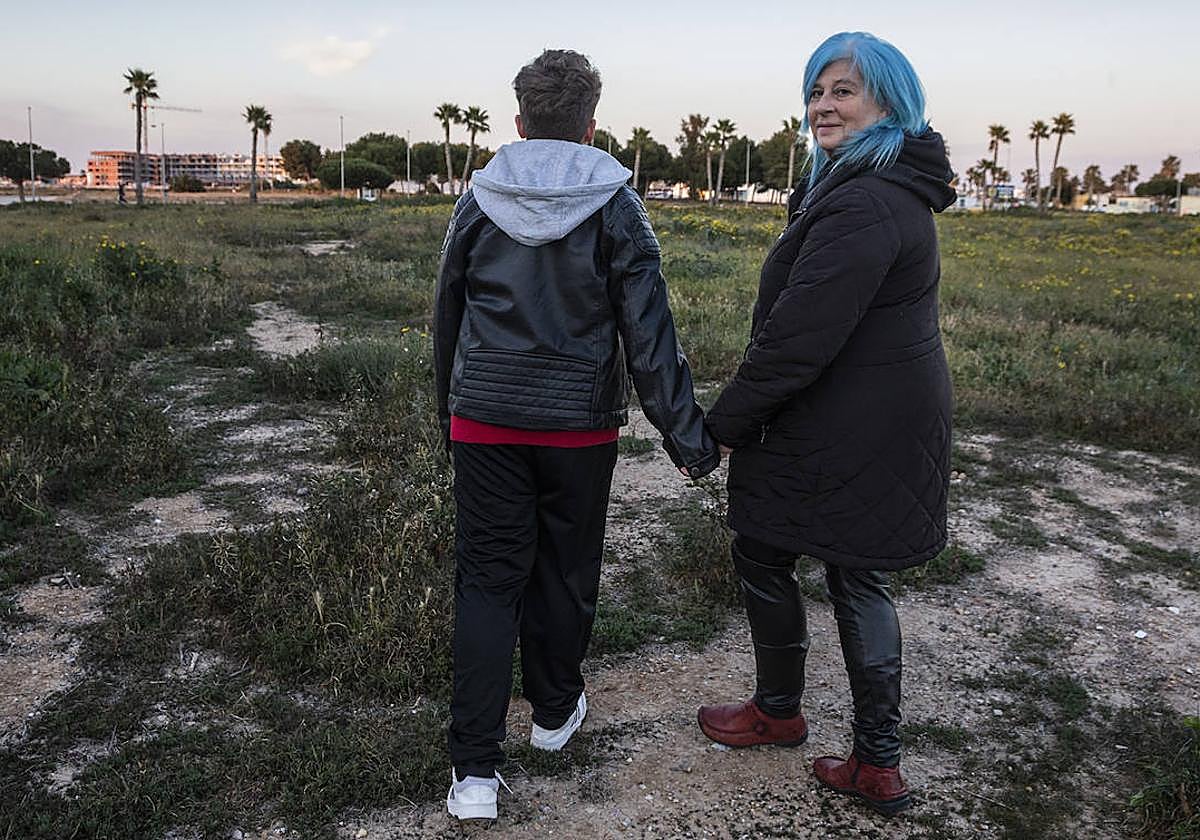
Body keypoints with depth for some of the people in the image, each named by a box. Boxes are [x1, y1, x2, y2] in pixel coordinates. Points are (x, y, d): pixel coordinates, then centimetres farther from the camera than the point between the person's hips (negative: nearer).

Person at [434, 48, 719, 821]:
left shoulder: (479, 200, 1)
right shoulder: (614, 206, -6)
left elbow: (448, 317, 11)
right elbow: (648, 333, -10)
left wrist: (450, 410, 25)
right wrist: (689, 439, -5)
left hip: (486, 420, 1)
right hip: (578, 424, -1)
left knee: (487, 582, 5)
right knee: (566, 574, 16)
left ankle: (475, 769, 2)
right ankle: (556, 712, 35)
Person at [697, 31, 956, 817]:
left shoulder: (862, 204, -22)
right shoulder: (899, 190, 13)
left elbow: (799, 337, -25)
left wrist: (724, 422, -15)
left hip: (846, 438, -10)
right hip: (895, 422, 10)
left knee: (763, 555, 10)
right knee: (858, 576, 15)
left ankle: (779, 710, 33)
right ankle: (879, 765, 22)